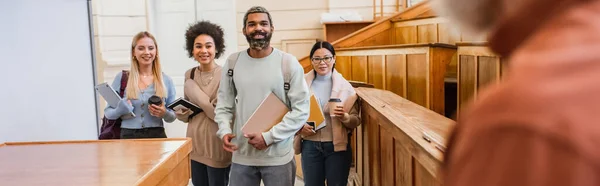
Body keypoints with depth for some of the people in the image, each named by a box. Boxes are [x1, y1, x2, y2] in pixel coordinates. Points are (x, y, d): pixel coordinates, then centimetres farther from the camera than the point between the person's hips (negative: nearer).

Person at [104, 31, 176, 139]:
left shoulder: (166, 80, 4)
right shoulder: (122, 77, 1)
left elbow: (172, 117, 10)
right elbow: (108, 112, 5)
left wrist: (164, 113, -11)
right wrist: (120, 111, -15)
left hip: (157, 135, 1)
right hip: (128, 135, -1)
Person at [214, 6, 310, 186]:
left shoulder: (289, 63, -5)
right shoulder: (233, 62, 4)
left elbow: (301, 110, -7)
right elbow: (224, 104, 10)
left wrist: (269, 137, -13)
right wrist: (224, 131, -8)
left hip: (278, 157, -2)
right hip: (241, 155, 3)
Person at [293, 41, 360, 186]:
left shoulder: (345, 86, -3)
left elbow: (356, 121, -1)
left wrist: (344, 117, -21)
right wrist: (299, 127, -13)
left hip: (337, 146, -1)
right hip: (310, 146, 1)